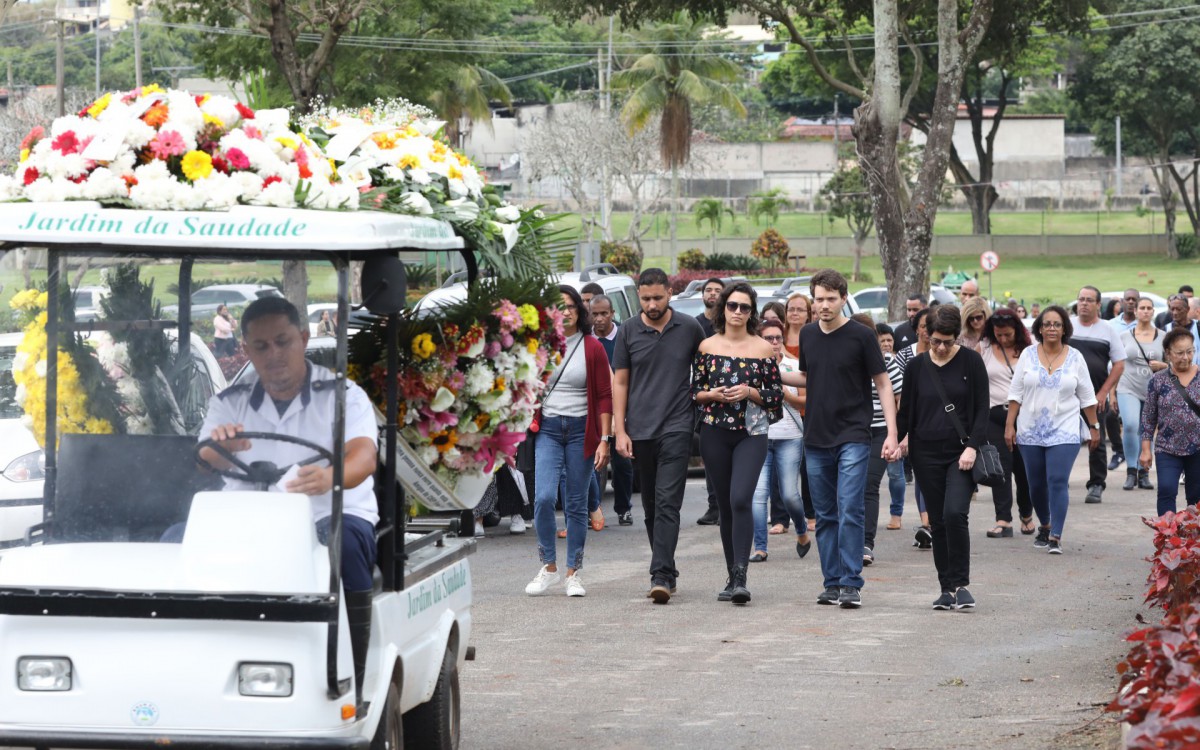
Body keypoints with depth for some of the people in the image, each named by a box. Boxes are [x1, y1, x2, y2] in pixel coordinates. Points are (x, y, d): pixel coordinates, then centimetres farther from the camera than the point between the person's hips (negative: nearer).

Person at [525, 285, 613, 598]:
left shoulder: (592, 348, 1)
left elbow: (605, 396, 0)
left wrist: (604, 440, -5)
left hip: (581, 431, -1)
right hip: (547, 429, 1)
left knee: (576, 504, 4)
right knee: (544, 497, -13)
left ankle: (573, 573, 12)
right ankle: (549, 567, 2)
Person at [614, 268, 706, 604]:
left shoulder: (690, 329, 2)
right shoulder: (628, 332, 5)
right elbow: (620, 383, 7)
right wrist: (620, 430, 1)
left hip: (676, 428, -3)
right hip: (640, 431, 3)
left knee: (667, 502, -14)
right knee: (651, 506, 10)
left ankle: (661, 576, -20)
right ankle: (666, 570, 23)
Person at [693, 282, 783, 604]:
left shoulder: (764, 349, 3)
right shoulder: (707, 347, 7)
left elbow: (777, 394, 5)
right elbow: (694, 391, 10)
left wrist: (749, 392, -11)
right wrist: (712, 394, -9)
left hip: (751, 433, -2)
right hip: (715, 434, 2)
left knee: (741, 499, -18)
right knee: (725, 505, 6)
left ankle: (741, 578, -20)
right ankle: (732, 577, 15)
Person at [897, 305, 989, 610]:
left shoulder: (970, 361, -1)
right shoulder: (916, 367, 6)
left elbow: (982, 409, -1)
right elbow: (906, 411, 13)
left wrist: (972, 446, -12)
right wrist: (898, 437, -4)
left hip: (961, 452, -3)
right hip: (927, 454, 3)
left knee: (955, 513, -20)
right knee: (938, 521, 4)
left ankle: (961, 584, -10)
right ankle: (947, 588, 12)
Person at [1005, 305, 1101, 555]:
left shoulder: (1075, 357, 2)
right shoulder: (1028, 355, 3)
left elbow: (1087, 396, 7)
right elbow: (1016, 393, 4)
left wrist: (1094, 427, 6)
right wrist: (1010, 425, -1)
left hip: (1064, 432, -2)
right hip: (1030, 431, 2)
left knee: (1058, 482, -13)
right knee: (1036, 484, 10)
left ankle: (1055, 537, -12)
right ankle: (1045, 526, 33)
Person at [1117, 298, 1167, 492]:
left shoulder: (1162, 337, 7)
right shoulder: (1125, 336, 6)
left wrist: (1162, 365, -9)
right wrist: (1112, 393, 7)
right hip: (1128, 390, -1)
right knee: (1130, 425, -22)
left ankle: (1143, 474, 18)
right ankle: (1131, 471, -12)